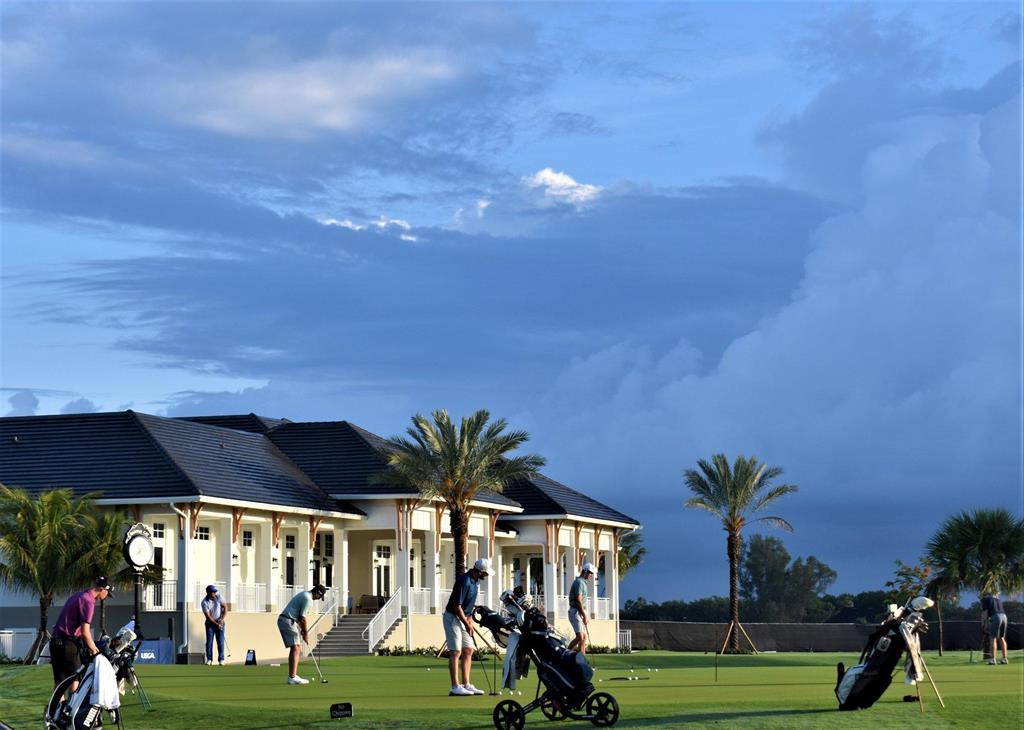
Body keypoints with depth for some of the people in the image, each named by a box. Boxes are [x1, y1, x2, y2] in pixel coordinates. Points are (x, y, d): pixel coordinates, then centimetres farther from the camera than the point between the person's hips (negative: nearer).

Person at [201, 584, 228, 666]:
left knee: (220, 641, -4)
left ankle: (221, 659, -1)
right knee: (209, 641, -5)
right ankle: (209, 659, 1)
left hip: (220, 622, 1)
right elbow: (208, 616, -18)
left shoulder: (218, 597, -9)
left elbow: (225, 607, -5)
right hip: (210, 623, -1)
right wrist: (216, 624, -24)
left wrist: (222, 619, -17)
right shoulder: (204, 602, -16)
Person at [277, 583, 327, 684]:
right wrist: (305, 634, -3)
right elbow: (302, 618, -14)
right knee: (296, 649, -11)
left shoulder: (304, 595, 18)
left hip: (283, 620, 10)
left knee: (296, 649, 12)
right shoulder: (308, 599, -14)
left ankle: (292, 676, 12)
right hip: (288, 622, -10)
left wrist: (302, 629, 17)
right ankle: (293, 677, -16)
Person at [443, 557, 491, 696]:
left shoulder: (474, 580, 5)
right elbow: (457, 606, -24)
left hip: (463, 618, 9)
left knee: (468, 650, 9)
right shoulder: (465, 582, -25)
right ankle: (455, 687, -7)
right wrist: (467, 624, -16)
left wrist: (470, 618, 10)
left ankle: (466, 684, 11)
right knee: (456, 652, -8)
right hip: (453, 618, -9)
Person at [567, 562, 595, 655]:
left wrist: (585, 617, 21)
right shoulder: (579, 582, -13)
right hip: (576, 612, -10)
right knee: (580, 637, -17)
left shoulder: (582, 582, 19)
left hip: (581, 613, 10)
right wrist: (585, 616, -20)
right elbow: (578, 601, -20)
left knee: (584, 637, 7)